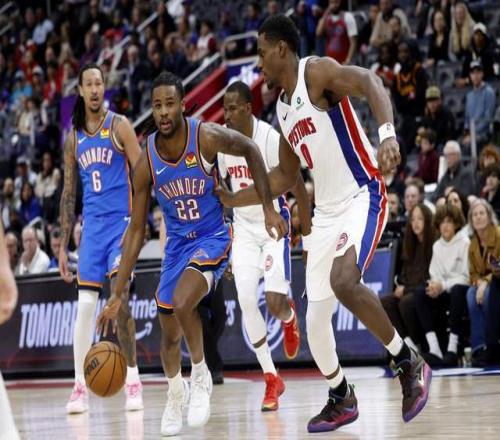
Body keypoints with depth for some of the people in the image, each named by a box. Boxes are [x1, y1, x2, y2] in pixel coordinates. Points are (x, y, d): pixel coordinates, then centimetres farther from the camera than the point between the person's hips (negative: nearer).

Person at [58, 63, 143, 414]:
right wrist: (63, 245, 13)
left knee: (120, 299, -14)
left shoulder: (119, 126, -2)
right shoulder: (73, 138, 12)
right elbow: (69, 193, 16)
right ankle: (80, 386, 5)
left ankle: (133, 381, -5)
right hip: (92, 224, 4)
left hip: (121, 220, -4)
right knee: (85, 304, -1)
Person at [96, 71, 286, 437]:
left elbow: (251, 151, -1)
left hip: (213, 239, -4)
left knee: (182, 303, -31)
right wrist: (117, 295, -9)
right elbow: (136, 232, -7)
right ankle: (175, 396, 41)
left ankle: (201, 377, -6)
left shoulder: (207, 138, -23)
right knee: (170, 334, 11)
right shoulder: (147, 163, -14)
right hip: (177, 243, 4)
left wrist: (269, 209, -3)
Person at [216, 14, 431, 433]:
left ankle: (409, 363, -15)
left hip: (362, 198, -9)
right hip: (327, 213, 9)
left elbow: (369, 81, -28)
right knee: (315, 322, 7)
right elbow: (285, 176, 25)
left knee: (344, 281, -32)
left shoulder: (317, 72, -9)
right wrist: (233, 199, 20)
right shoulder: (283, 108, 15)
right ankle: (341, 400, 29)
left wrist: (387, 132, -45)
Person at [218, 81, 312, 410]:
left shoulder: (270, 139, -19)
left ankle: (289, 316, 25)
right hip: (244, 229, 5)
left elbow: (299, 189, -13)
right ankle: (272, 379, 2)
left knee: (275, 301, -16)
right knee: (246, 302, -8)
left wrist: (309, 236, -12)